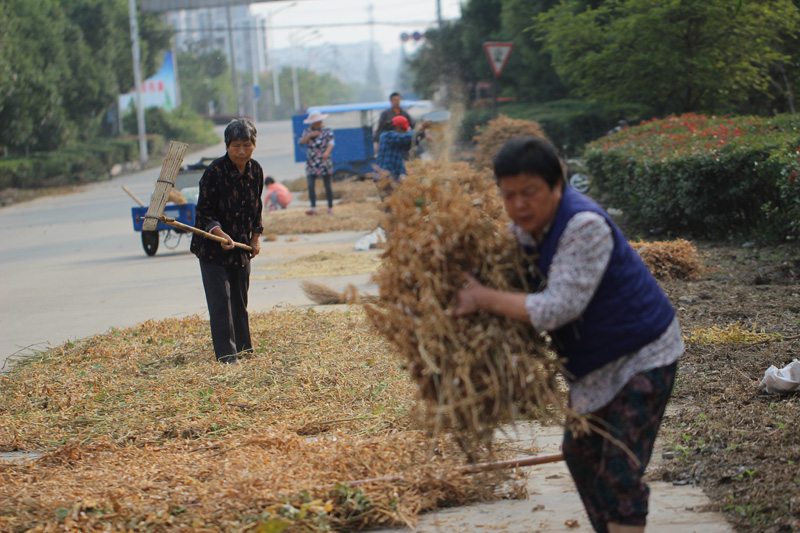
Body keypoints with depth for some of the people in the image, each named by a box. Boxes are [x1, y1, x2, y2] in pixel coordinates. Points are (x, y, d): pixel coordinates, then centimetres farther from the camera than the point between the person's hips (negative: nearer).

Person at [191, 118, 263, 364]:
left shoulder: (255, 171, 0)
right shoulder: (214, 172, -18)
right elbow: (204, 212, -16)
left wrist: (255, 237, 11)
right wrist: (220, 234, -29)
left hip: (241, 247, 5)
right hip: (213, 249, -5)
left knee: (240, 300, 15)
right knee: (220, 302, -7)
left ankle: (244, 348, 28)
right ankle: (226, 355, -4)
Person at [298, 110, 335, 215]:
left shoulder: (328, 131, 3)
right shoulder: (307, 131, 11)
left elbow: (331, 143, -11)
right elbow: (301, 142, 2)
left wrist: (327, 152, -30)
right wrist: (310, 135, -12)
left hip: (324, 161, -2)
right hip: (311, 162, 2)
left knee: (327, 186, 2)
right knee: (311, 185, -12)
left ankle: (330, 207, 12)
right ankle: (313, 208, -15)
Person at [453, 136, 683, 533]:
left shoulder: (585, 226, -30)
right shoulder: (525, 227, -3)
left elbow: (559, 307, -35)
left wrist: (483, 298, -30)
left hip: (641, 355, -9)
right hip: (594, 359, 9)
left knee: (619, 472, -14)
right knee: (580, 453, 20)